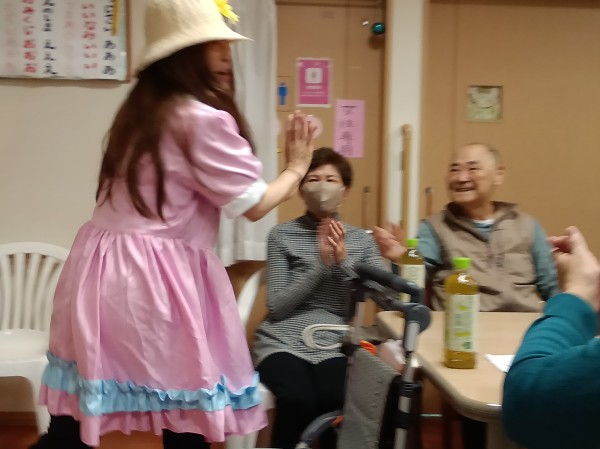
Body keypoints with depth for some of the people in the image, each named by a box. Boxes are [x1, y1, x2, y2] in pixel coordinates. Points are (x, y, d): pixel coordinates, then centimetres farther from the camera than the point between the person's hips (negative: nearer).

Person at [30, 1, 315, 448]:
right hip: (157, 279, -8)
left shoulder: (142, 108, 15)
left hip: (102, 270, 9)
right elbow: (254, 204, -8)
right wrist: (296, 168, 10)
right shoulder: (203, 118, -11)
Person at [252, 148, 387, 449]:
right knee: (299, 401, -31)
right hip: (283, 343, -1)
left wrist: (344, 261, -10)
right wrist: (321, 264, -12)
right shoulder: (282, 235, 4)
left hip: (335, 347, 2)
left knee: (341, 403, -30)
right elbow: (276, 306, -4)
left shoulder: (361, 239, 12)